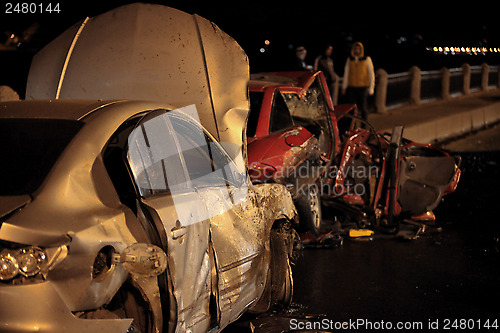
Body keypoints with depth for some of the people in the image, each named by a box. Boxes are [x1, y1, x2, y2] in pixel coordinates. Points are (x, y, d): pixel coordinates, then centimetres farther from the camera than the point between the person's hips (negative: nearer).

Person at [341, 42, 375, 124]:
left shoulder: (367, 59, 3)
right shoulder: (349, 60, 9)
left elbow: (371, 74, 4)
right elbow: (346, 74, 13)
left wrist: (371, 88, -1)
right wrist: (344, 87, 11)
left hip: (363, 87, -2)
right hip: (351, 87, 2)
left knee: (363, 108, 1)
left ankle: (364, 127, 12)